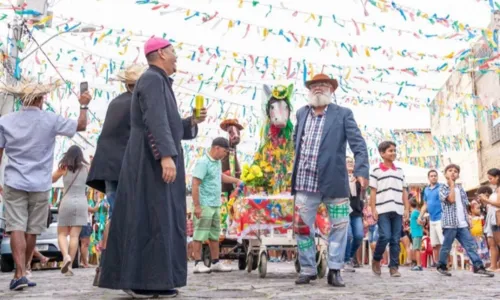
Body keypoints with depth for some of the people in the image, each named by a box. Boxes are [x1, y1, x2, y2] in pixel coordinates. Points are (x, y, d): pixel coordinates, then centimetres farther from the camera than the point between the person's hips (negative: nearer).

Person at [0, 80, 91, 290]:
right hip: (39, 185, 0)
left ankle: (20, 273, -14)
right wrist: (84, 106, 18)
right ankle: (20, 274, 19)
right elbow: (81, 126, 2)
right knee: (31, 231, 10)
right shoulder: (50, 120, -4)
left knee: (17, 228, -2)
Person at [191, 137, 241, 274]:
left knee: (215, 234, 13)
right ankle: (198, 264, 2)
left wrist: (235, 180, 24)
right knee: (200, 235, -3)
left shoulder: (217, 162, 12)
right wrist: (197, 206, -22)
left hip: (215, 205, 9)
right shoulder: (203, 162, -15)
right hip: (204, 205, -9)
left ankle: (215, 263, 21)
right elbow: (195, 184, -19)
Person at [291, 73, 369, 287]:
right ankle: (308, 270, 17)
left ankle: (334, 270, 14)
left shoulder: (343, 114, 0)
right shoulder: (301, 113, 12)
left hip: (333, 182, -3)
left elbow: (358, 144, -8)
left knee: (339, 226, 2)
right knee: (302, 228, 5)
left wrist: (362, 170, -20)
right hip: (305, 183, 3)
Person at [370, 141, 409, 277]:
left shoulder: (400, 171, 15)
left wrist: (406, 209, 7)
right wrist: (373, 209, -7)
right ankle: (376, 260, 9)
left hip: (397, 210, 4)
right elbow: (373, 192, 0)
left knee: (395, 240, 3)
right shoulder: (376, 170, 3)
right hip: (383, 210, -4)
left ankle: (394, 267, 8)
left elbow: (404, 192, 15)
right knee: (385, 236, -13)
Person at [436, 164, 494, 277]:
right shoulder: (443, 188, -1)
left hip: (462, 223, 5)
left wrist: (468, 219, 12)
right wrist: (452, 184, -10)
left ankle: (478, 267, -1)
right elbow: (451, 199, -19)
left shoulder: (460, 188, 17)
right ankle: (442, 267, 15)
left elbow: (464, 206, 20)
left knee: (471, 245, -1)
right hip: (450, 223, -5)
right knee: (446, 247, 2)